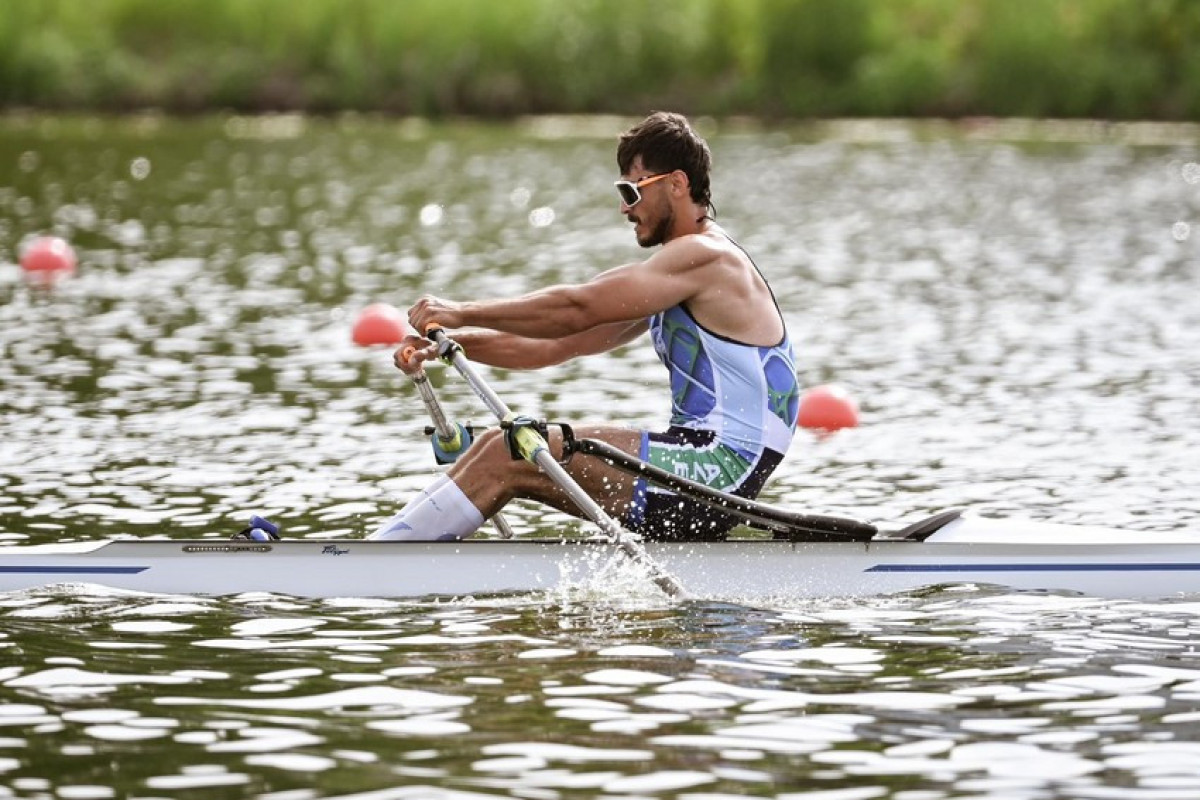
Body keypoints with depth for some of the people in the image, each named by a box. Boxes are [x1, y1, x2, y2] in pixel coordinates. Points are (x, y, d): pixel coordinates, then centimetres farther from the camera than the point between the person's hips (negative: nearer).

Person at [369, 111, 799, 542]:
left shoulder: (707, 256, -12)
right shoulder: (669, 276, 19)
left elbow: (578, 308, -17)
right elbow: (558, 345, 17)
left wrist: (464, 312, -11)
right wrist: (452, 341, 6)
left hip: (722, 471, -10)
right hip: (700, 462, 10)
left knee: (509, 460, -14)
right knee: (499, 447, 5)